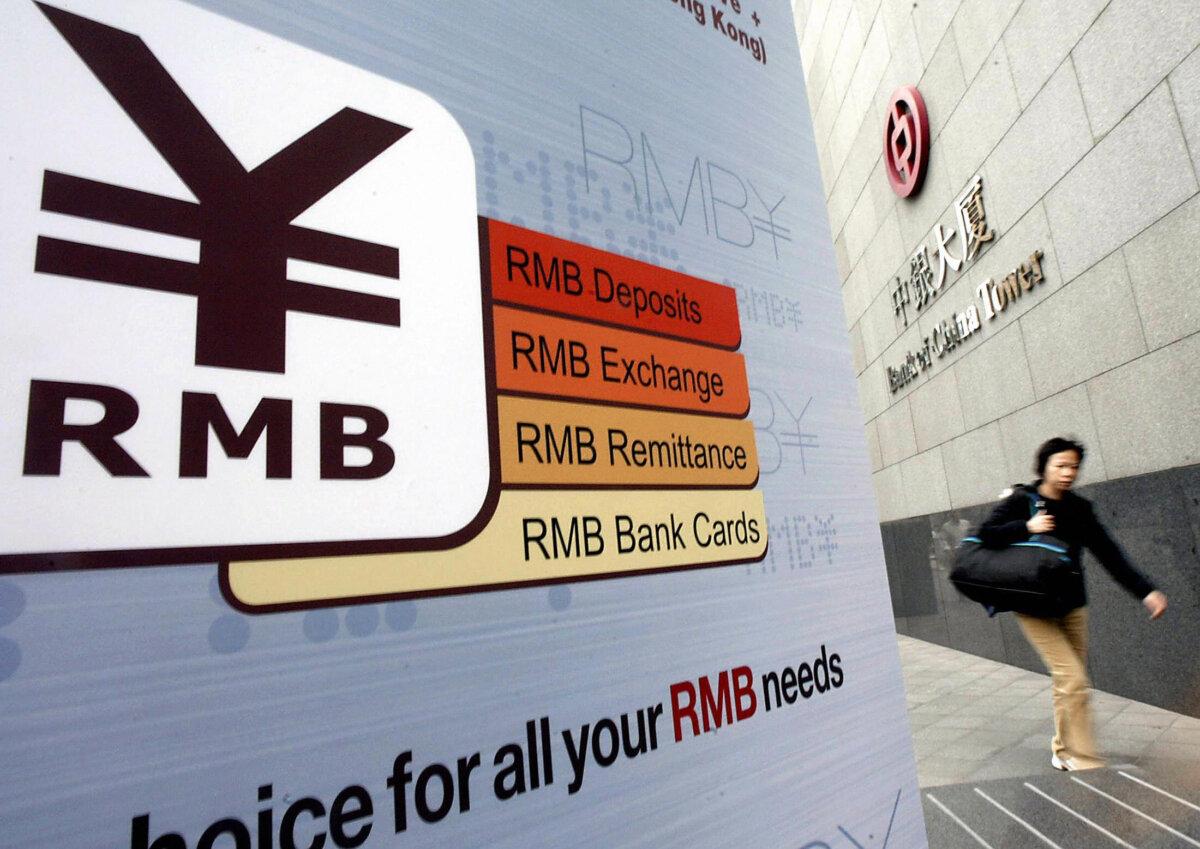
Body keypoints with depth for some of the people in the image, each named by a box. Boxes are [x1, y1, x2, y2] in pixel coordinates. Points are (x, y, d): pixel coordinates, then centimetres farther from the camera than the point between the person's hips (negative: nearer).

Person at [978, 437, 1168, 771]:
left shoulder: (1079, 508, 3)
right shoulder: (1021, 500, -10)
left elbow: (1109, 554, 0)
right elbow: (986, 534, -13)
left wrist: (1146, 590, -8)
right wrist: (1027, 528, -22)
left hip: (1072, 605, 5)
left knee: (1070, 681, 10)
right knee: (1073, 680, -12)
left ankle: (1063, 750, 27)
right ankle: (1084, 760, -2)